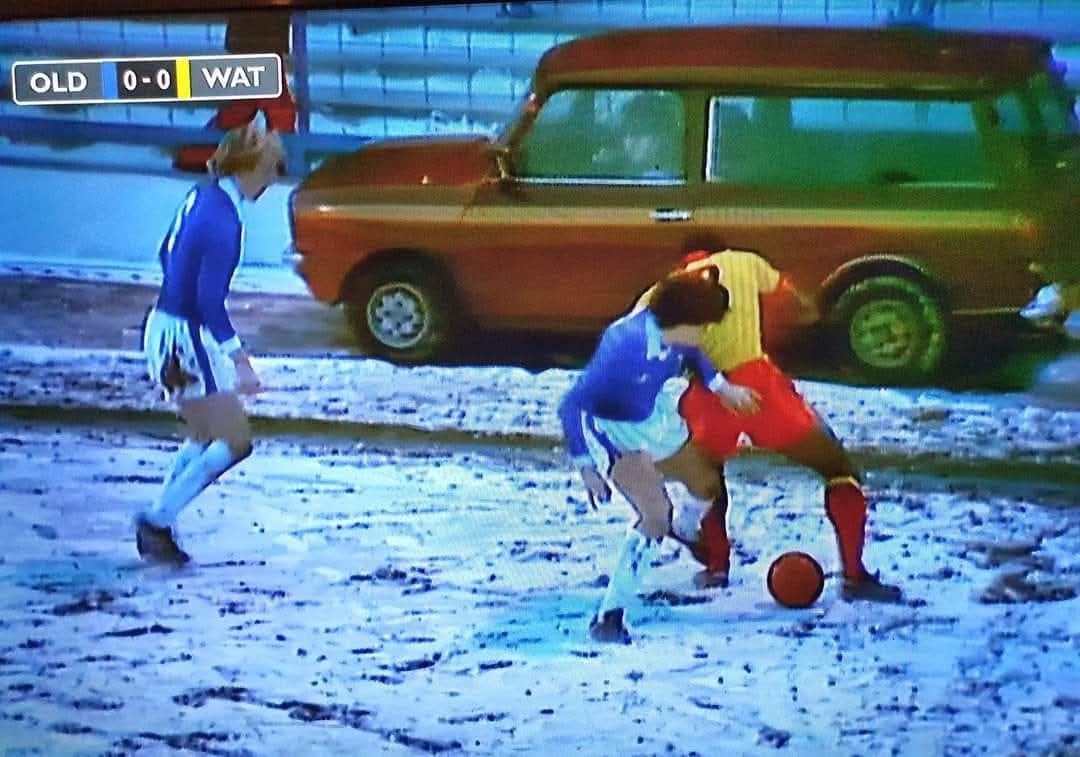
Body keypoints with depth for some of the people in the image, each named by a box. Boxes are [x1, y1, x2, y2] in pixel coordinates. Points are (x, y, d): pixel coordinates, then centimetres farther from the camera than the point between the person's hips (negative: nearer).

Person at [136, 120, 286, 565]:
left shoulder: (200, 198, 6)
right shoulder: (225, 220, -21)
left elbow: (167, 254, 20)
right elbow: (210, 300, -25)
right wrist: (240, 361, -23)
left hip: (164, 325, 10)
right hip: (186, 340, -10)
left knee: (204, 436, 21)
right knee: (234, 441, -2)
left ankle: (157, 527, 20)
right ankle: (158, 520, -1)